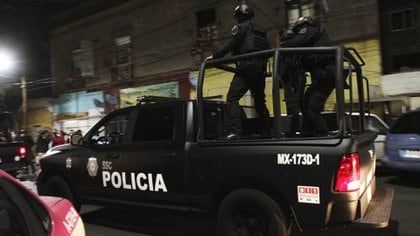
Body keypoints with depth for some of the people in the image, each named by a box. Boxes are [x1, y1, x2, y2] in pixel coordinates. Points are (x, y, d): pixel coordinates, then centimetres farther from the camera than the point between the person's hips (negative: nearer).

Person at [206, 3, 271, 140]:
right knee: (260, 102, 13)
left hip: (245, 67, -7)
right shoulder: (261, 30, 27)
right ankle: (266, 133, 12)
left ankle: (235, 131, -29)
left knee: (232, 98, -14)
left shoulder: (240, 27, 5)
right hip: (260, 69, 8)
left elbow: (231, 44, -9)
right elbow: (267, 49, 23)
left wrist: (215, 56, -7)